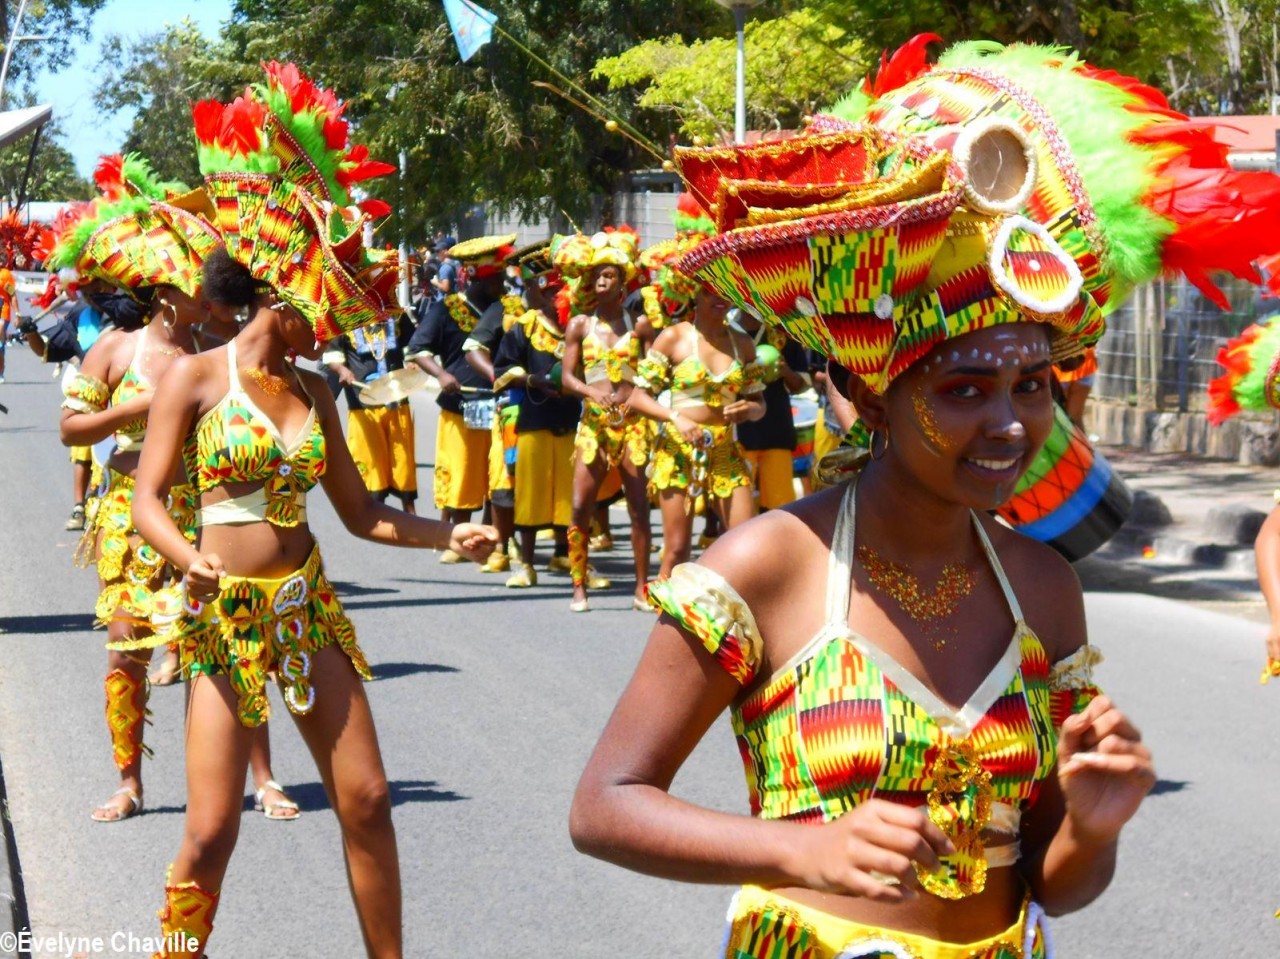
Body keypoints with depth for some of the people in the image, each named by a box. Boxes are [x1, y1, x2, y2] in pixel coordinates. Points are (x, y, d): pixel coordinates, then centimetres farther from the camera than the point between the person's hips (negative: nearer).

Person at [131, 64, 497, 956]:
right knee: (211, 833, -7)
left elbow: (362, 513, 12)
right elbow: (149, 502, -9)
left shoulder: (313, 391, 9)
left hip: (307, 607, 5)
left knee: (367, 800, 3)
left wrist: (449, 533, -1)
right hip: (224, 614, -5)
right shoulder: (196, 377, -6)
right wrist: (193, 559, -28)